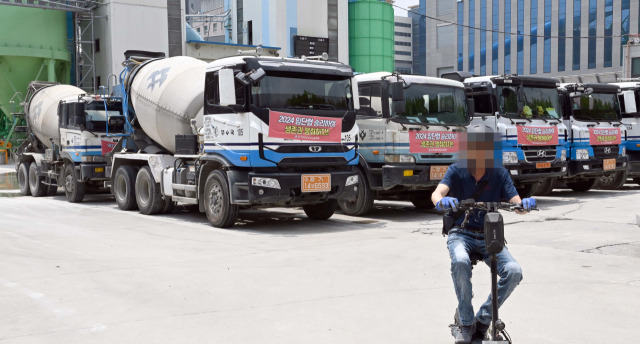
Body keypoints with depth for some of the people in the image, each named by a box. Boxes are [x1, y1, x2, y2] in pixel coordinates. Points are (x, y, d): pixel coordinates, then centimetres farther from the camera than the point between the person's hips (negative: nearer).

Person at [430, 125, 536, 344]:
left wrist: (525, 204, -34)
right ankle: (466, 324, -18)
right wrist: (441, 201, -48)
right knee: (460, 261, -36)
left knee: (513, 271, -25)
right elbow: (437, 192, -23)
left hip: (489, 237, 2)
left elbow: (516, 204, -9)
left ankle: (482, 320, -5)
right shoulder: (456, 171, -5)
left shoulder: (499, 173, -1)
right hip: (461, 234, -2)